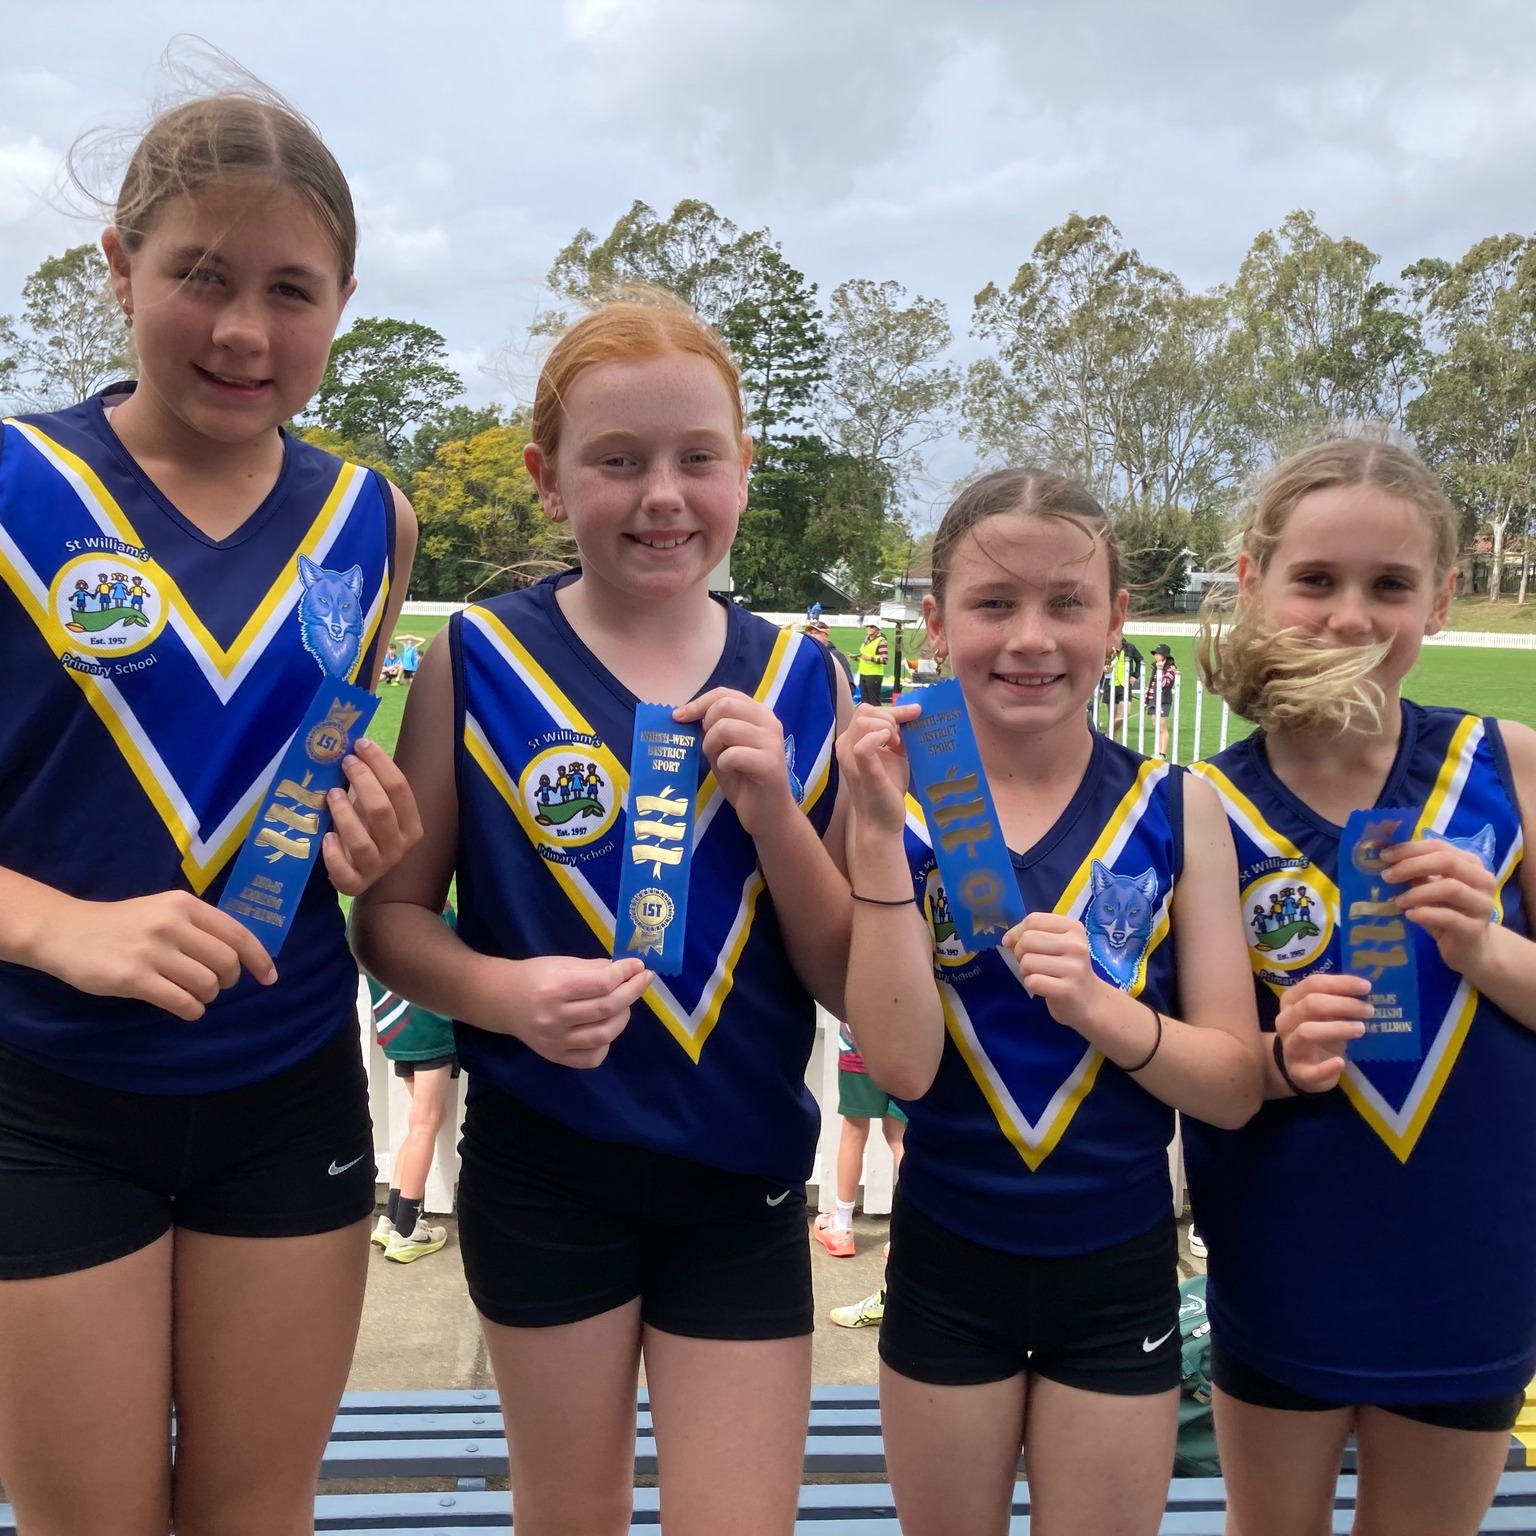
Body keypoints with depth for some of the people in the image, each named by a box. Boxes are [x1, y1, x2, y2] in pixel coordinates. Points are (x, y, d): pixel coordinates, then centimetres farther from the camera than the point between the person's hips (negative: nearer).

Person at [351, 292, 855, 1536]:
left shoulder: (801, 682, -2)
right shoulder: (478, 661, -8)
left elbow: (853, 982, -1)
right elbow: (391, 916, -3)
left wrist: (774, 809, -17)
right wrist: (507, 992, -22)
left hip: (745, 1171, 1)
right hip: (546, 1164, -1)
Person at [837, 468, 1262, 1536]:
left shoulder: (1177, 810, -8)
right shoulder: (901, 805, -10)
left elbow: (1237, 1087, -7)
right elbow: (901, 1067, -19)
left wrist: (1103, 1009, -26)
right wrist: (877, 831, -25)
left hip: (1121, 1270, 0)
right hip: (945, 1262, 0)